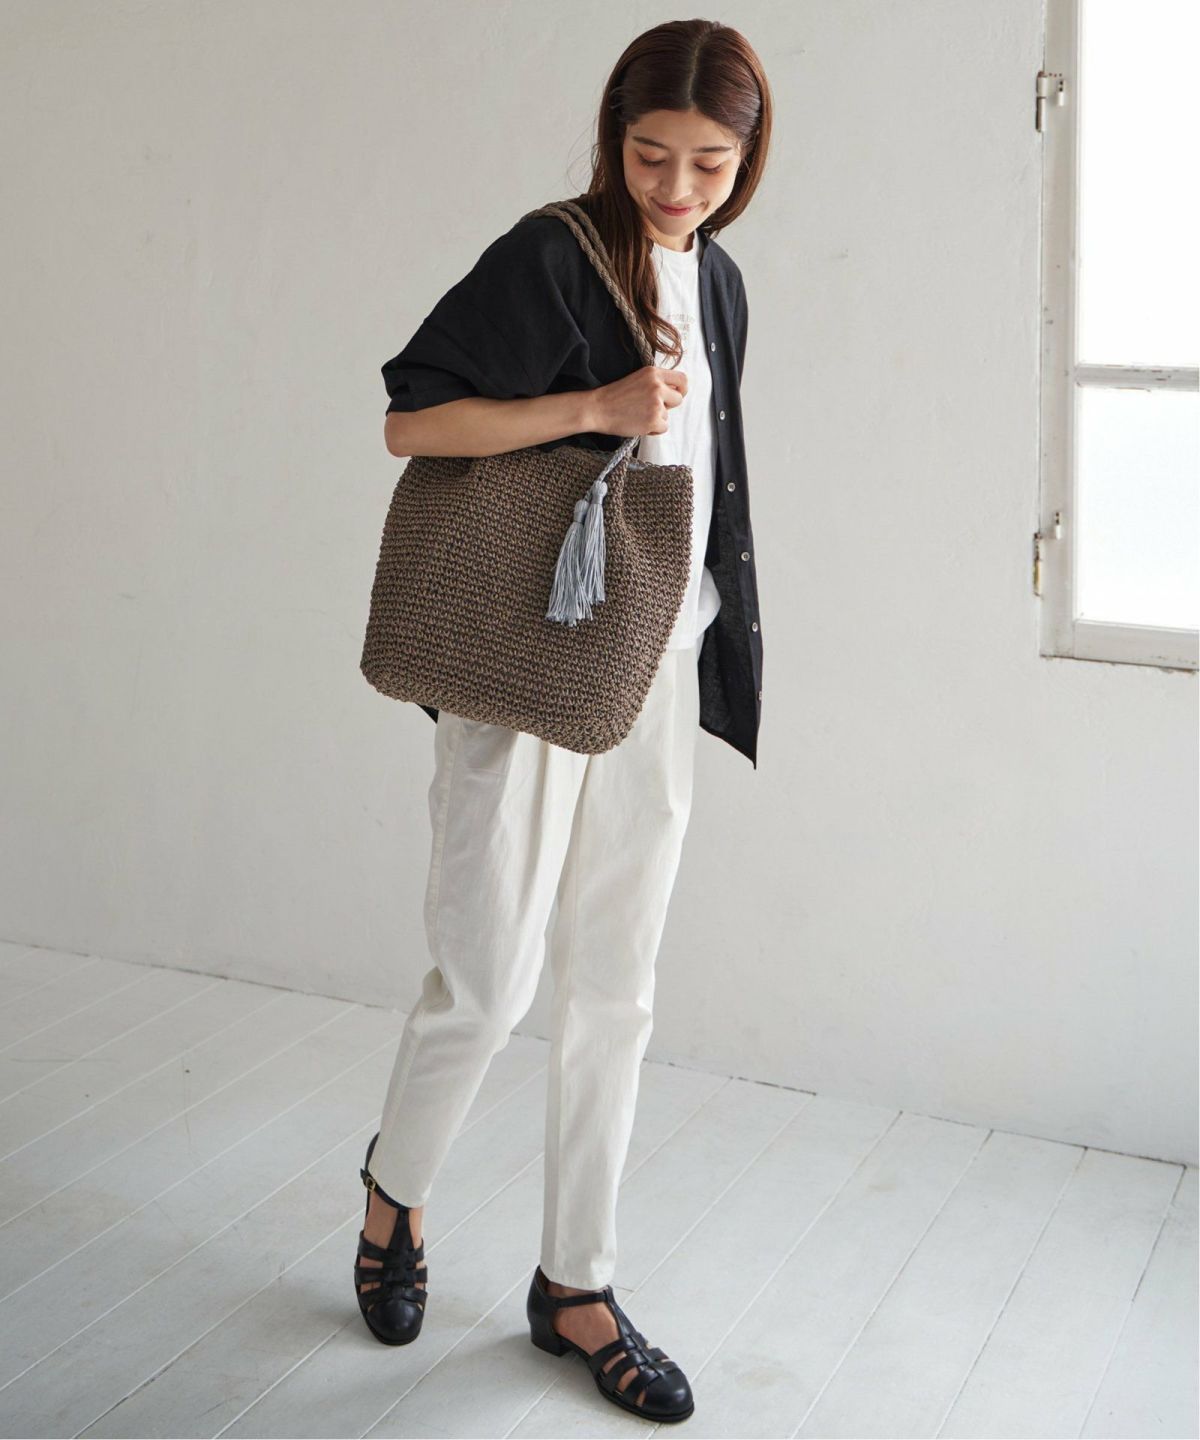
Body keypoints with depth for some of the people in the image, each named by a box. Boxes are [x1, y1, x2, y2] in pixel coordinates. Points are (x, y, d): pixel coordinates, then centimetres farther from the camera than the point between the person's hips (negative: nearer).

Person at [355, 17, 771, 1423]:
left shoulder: (718, 283, 12)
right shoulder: (546, 258, -9)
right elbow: (410, 421, -12)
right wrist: (596, 406, -20)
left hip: (656, 672, 6)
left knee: (614, 991, 9)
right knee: (489, 979, -4)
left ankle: (573, 1284, 22)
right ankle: (394, 1194, 26)